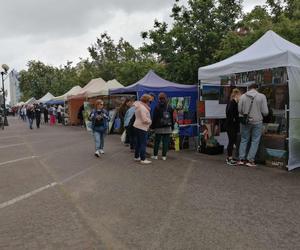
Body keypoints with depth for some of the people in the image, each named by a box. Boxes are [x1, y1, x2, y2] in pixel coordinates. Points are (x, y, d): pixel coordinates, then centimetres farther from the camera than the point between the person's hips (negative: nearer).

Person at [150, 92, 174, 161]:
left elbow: (154, 118, -4)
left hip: (159, 128, -2)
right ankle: (164, 156, 5)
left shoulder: (157, 107, -4)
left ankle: (155, 155, 12)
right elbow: (172, 118, 10)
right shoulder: (169, 107, 6)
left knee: (157, 141, 7)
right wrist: (172, 126, 16)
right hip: (168, 128, 2)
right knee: (166, 142, 4)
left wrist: (152, 126, 4)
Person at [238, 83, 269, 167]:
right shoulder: (262, 96, -5)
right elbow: (265, 112, -7)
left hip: (245, 121, 2)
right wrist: (259, 114, 14)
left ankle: (242, 159, 14)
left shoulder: (243, 96, 0)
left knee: (244, 140, 14)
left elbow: (239, 110, 2)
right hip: (257, 121, -2)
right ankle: (250, 160, 7)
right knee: (255, 141, 8)